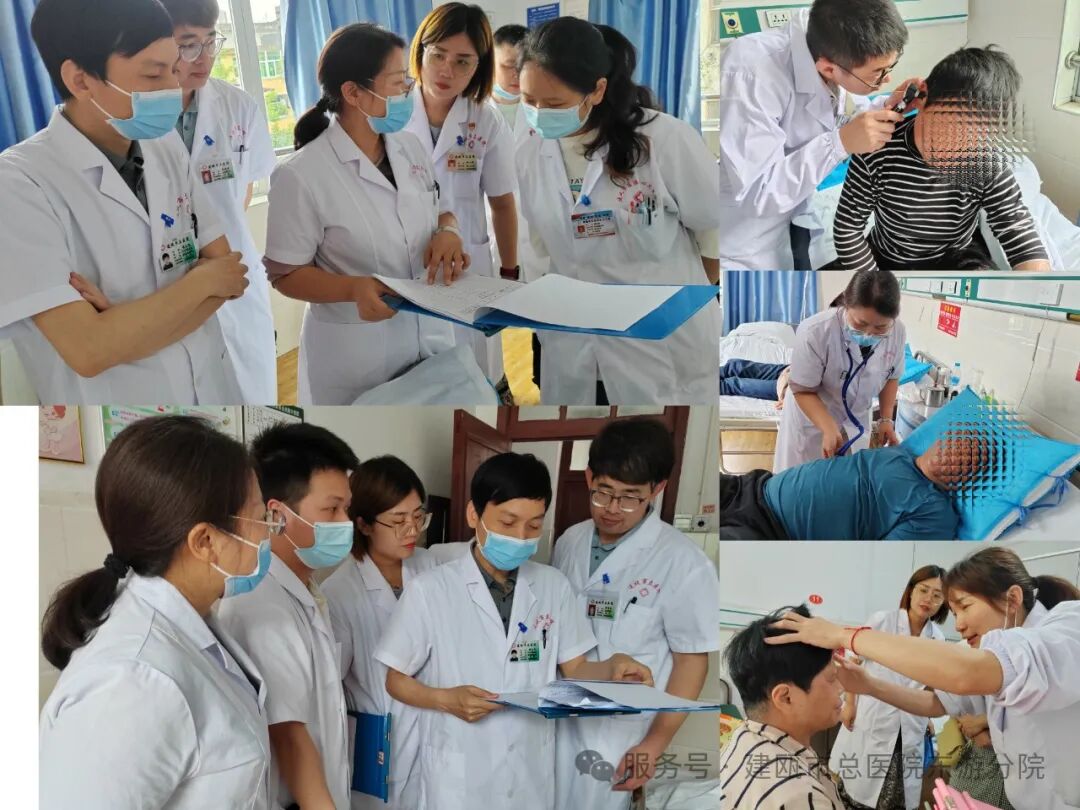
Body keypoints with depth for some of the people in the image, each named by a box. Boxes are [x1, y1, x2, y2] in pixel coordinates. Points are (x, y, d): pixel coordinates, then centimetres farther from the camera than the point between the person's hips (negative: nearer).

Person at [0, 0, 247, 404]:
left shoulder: (168, 152, 0)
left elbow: (225, 270, -3)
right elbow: (88, 349, -25)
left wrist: (130, 328, -19)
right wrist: (202, 280, -14)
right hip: (109, 397, -5)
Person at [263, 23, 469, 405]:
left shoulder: (412, 147, 2)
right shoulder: (301, 175, -18)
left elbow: (443, 211, 15)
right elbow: (285, 274, -13)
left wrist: (447, 232, -10)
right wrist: (353, 289, -31)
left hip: (430, 334, 6)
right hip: (356, 353, -6)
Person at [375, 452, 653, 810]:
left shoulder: (554, 586, 1)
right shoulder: (430, 590, -9)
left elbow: (574, 668, 6)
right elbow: (396, 681, -2)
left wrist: (613, 668, -13)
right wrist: (446, 699, -18)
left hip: (531, 772, 3)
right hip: (457, 777, -3)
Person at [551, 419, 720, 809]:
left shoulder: (683, 563, -16)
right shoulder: (570, 542, 1)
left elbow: (692, 660, -11)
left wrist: (655, 743, -12)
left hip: (619, 732, -5)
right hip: (557, 717, 5)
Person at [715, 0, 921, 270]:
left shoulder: (847, 57, -11)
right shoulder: (751, 74, -33)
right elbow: (755, 193, -33)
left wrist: (889, 107, -11)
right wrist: (840, 143, -35)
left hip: (793, 221, 7)